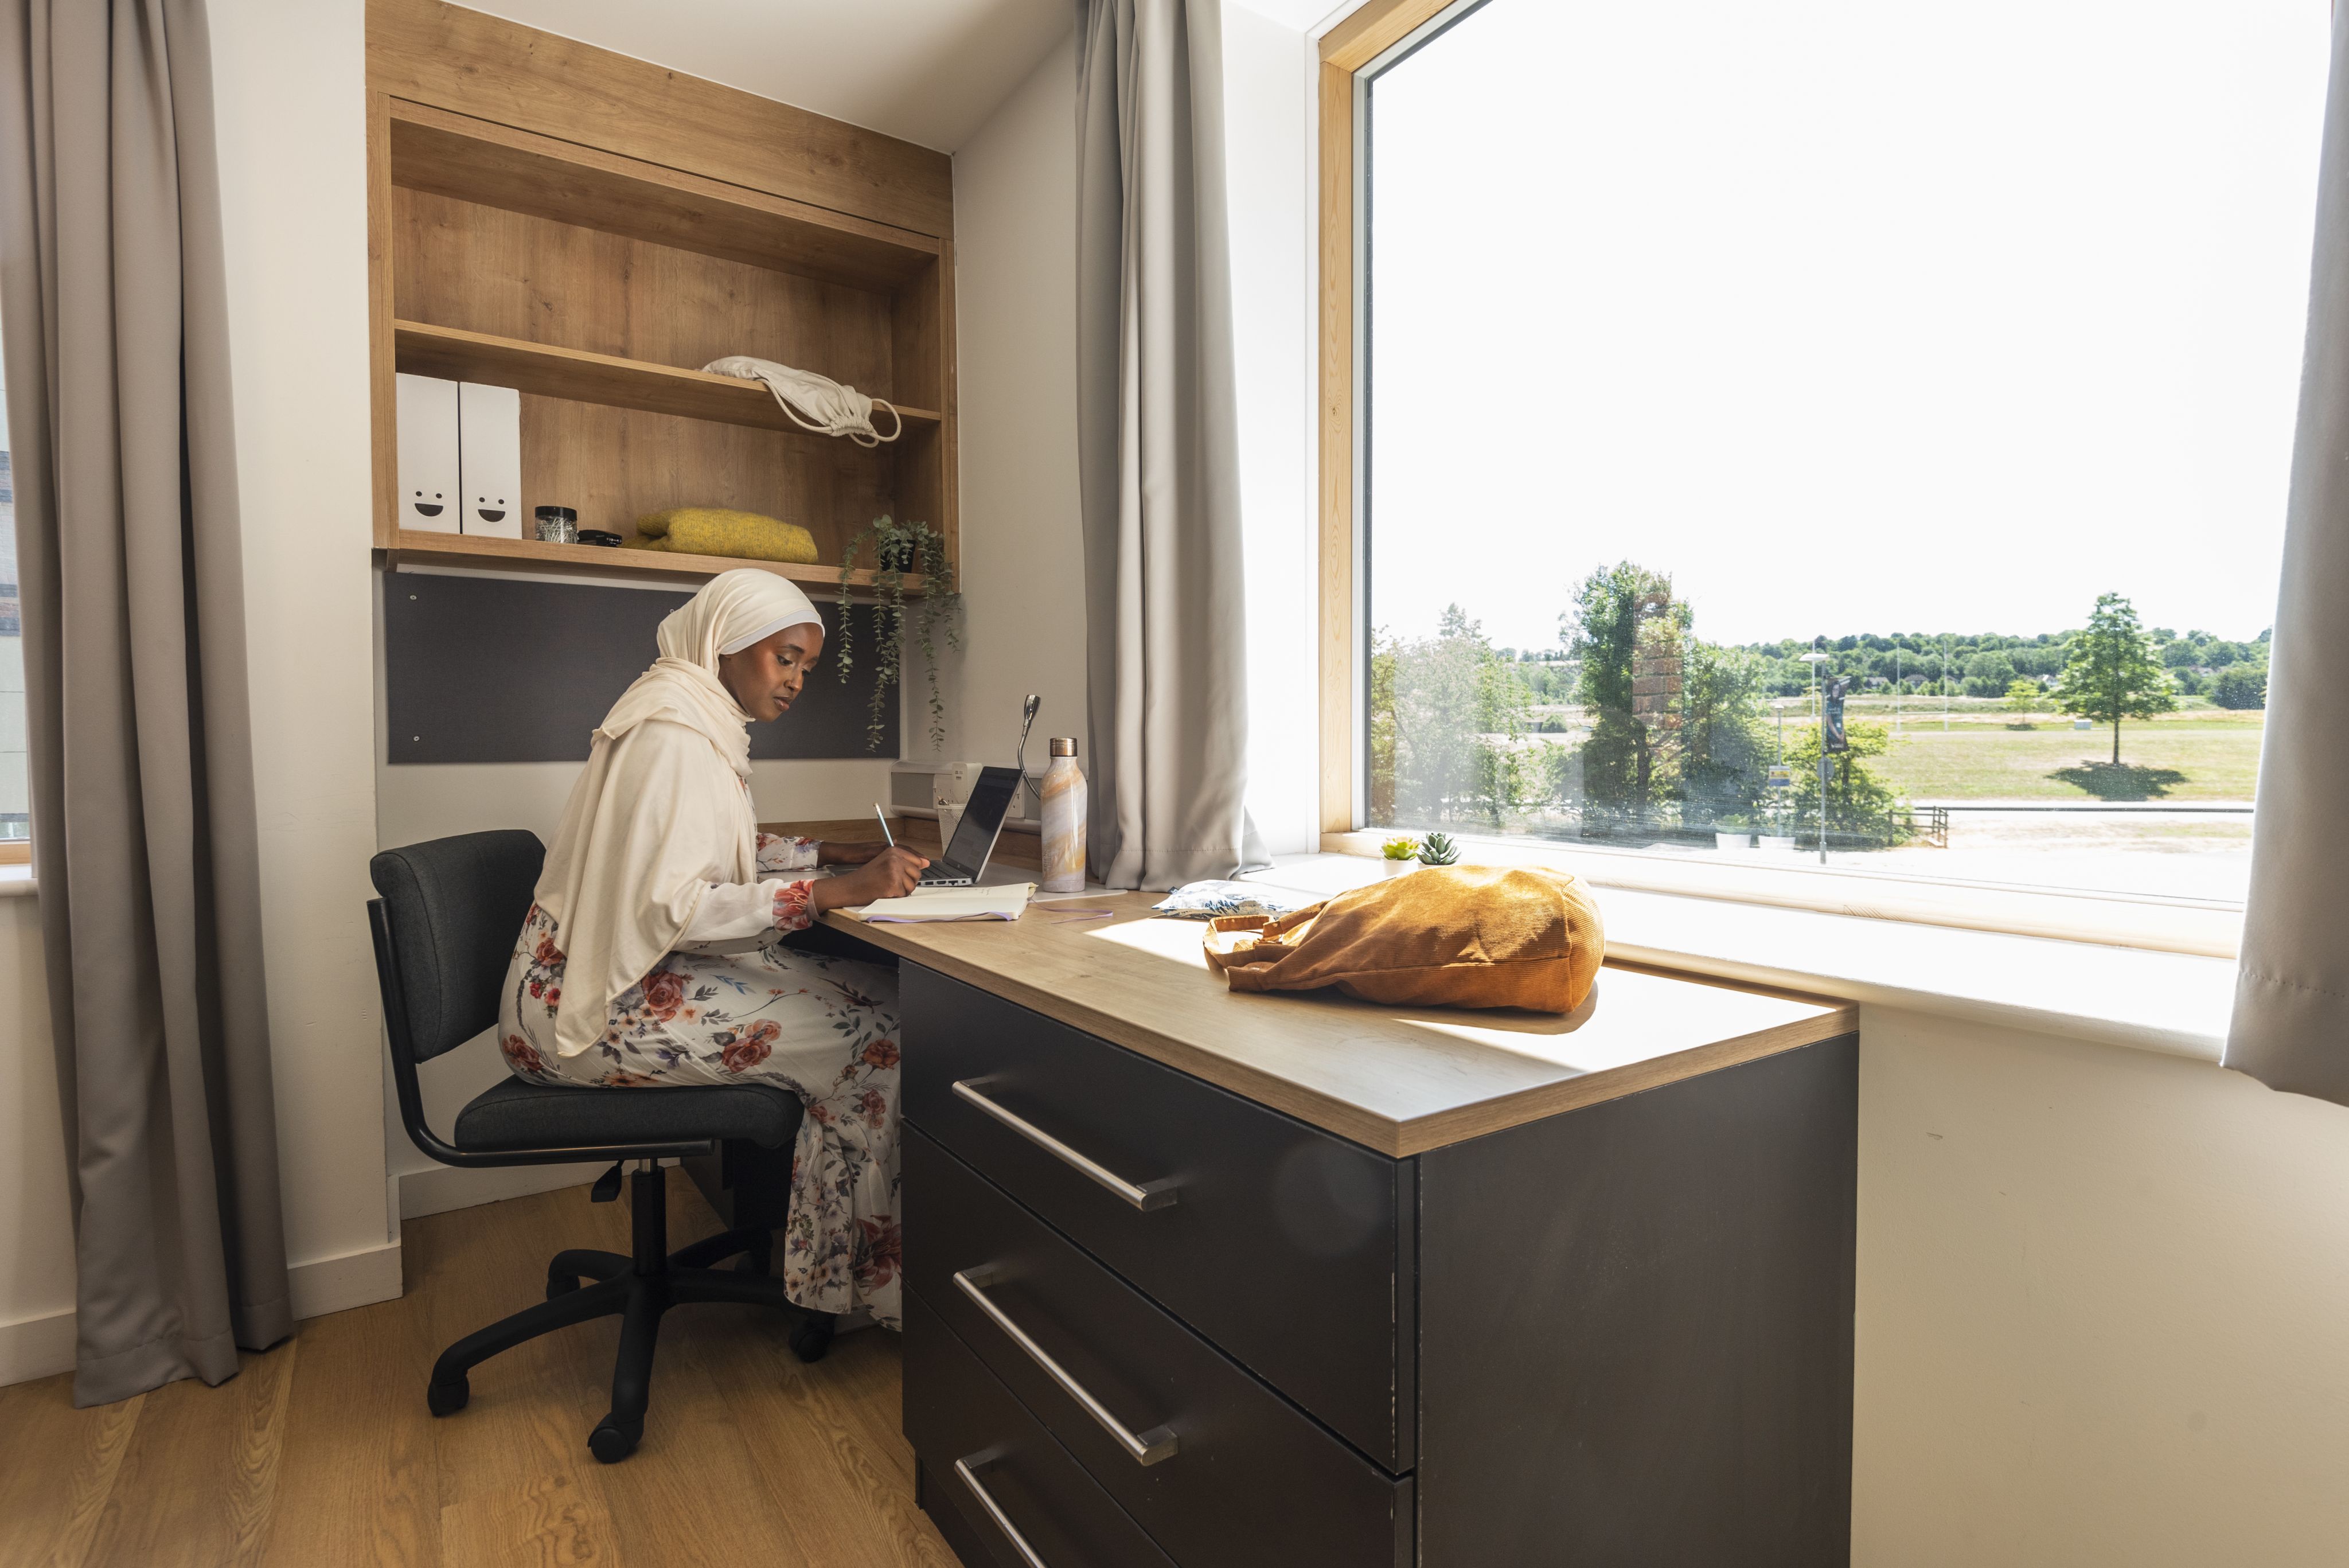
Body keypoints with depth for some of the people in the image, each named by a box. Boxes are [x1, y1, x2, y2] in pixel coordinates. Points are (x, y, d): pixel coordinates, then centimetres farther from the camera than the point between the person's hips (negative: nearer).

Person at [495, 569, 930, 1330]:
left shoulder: (702, 720, 12)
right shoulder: (672, 732, -19)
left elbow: (717, 848, 22)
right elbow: (670, 906, -26)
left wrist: (833, 853, 9)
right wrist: (833, 892, -29)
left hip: (636, 969, 10)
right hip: (589, 1005, -10)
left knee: (881, 993, -4)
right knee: (864, 1039, -20)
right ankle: (851, 1275, -2)